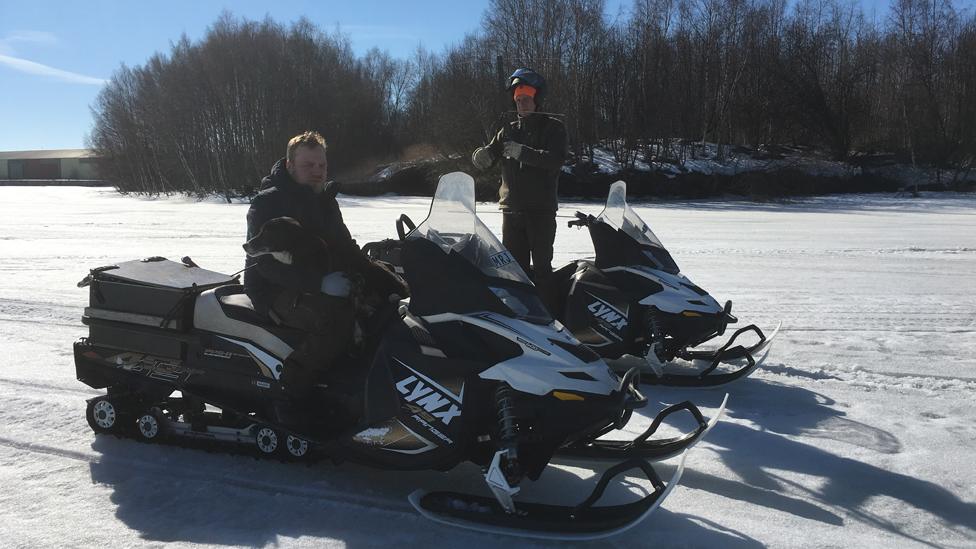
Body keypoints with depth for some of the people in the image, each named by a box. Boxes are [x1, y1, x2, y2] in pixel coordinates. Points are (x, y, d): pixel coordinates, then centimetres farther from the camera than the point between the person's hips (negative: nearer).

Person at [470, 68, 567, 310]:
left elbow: (556, 159, -16)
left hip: (541, 210, -4)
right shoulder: (509, 130, 16)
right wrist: (481, 156, -14)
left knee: (541, 266, -5)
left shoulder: (552, 128, 2)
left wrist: (522, 152, -25)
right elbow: (486, 158, 11)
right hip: (511, 208, 4)